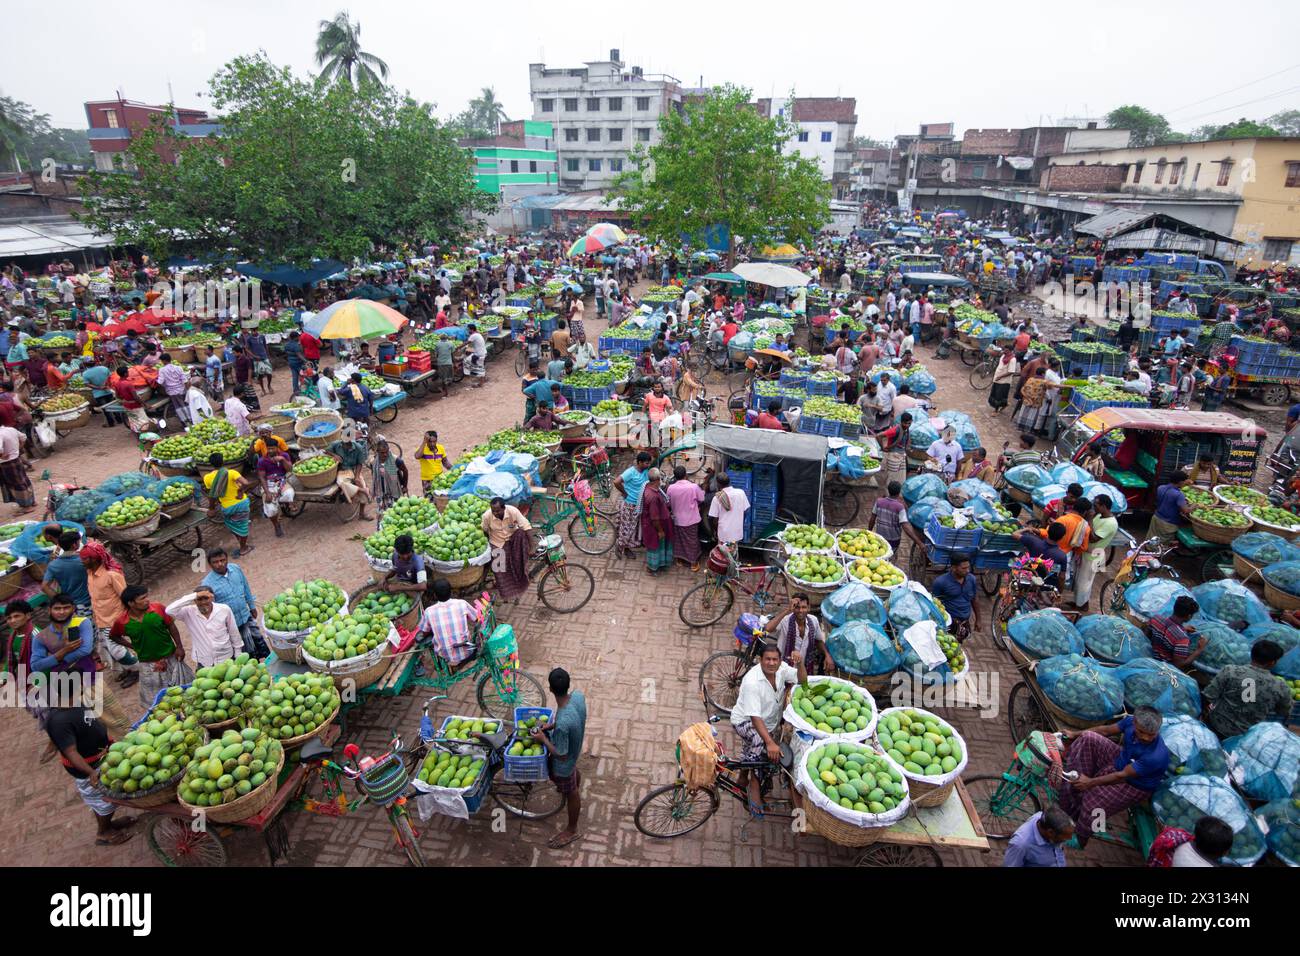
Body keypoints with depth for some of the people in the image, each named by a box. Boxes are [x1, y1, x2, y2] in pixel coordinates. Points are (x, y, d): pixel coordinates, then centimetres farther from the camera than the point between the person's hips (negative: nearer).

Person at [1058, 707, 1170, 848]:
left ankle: (1079, 839, 7)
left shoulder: (1156, 756, -38)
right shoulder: (1131, 721, -23)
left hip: (1136, 784, -7)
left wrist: (1091, 782, -22)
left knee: (1093, 800, -20)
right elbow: (1107, 730, -2)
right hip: (1121, 759, 7)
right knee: (1088, 738, -8)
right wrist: (1076, 734, 3)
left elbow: (1123, 775, -29)